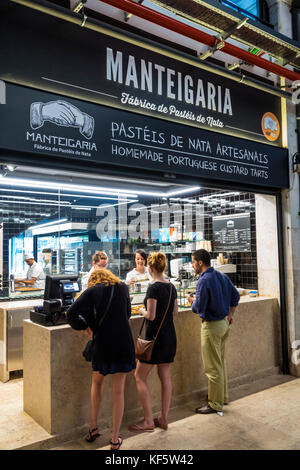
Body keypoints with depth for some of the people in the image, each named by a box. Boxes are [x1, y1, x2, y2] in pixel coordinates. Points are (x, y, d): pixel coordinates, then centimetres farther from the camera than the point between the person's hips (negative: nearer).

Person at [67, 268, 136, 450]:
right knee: (119, 391, 9)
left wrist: (85, 326, 6)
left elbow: (72, 313, -8)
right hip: (124, 341, 1)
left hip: (103, 342, -1)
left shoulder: (92, 290, 0)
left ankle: (94, 427, 29)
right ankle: (115, 439, 18)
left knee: (97, 382, 25)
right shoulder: (123, 287, 7)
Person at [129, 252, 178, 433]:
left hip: (156, 336, -8)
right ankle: (163, 419, 23)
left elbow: (151, 316, -19)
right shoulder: (171, 286, 5)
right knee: (166, 377, 14)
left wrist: (142, 311, -1)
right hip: (170, 335, 8)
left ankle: (148, 421, 9)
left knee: (140, 377, 5)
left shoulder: (154, 287, -18)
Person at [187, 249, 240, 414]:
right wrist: (230, 314, 21)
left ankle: (215, 404, 14)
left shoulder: (204, 280, -21)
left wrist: (192, 300, -2)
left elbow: (198, 308, -22)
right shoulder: (222, 276, 5)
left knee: (213, 367, 3)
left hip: (211, 326, -9)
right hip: (224, 323, 9)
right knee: (220, 363, 21)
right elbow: (235, 296, 14)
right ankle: (223, 396, 34)